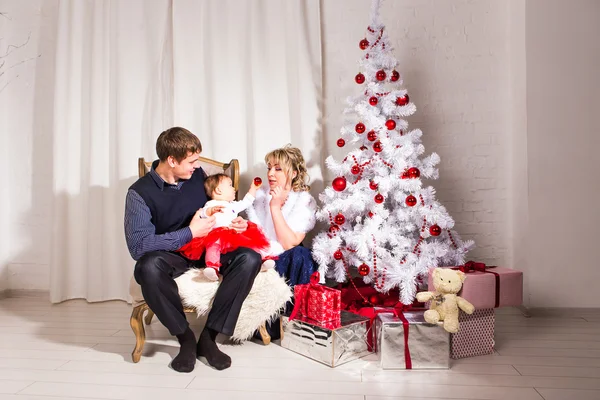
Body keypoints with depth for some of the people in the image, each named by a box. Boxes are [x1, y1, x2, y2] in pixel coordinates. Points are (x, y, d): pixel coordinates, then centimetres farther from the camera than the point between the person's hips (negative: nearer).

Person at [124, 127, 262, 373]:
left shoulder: (197, 175, 1)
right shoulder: (140, 193, -13)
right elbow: (138, 246, -21)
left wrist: (235, 221, -5)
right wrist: (189, 233, -23)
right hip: (169, 258, -3)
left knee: (250, 258, -24)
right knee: (149, 266, -38)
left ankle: (208, 337, -18)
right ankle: (185, 338, -16)